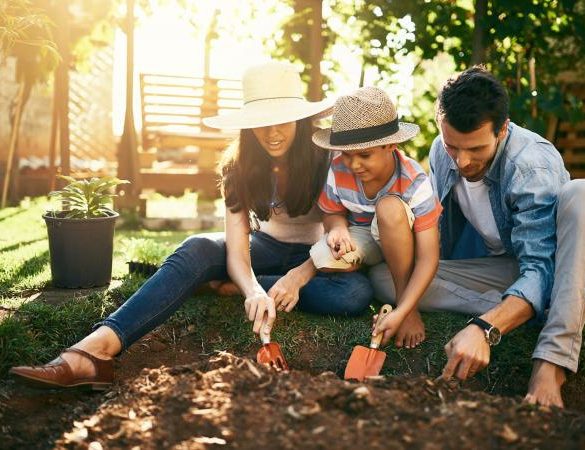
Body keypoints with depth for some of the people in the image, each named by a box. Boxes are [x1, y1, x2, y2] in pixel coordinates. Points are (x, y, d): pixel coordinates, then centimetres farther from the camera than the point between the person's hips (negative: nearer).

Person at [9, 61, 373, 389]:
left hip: (314, 256, 0)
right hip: (265, 247, 1)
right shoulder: (241, 168, -14)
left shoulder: (326, 158, -19)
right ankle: (95, 349, -51)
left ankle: (223, 286, -24)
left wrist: (298, 277, -34)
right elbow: (236, 249, -24)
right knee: (198, 249, -32)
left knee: (356, 293, -37)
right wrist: (253, 290, -46)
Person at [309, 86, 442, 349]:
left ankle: (402, 299, -21)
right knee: (324, 259, -34)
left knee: (390, 207, -38)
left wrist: (402, 312, -42)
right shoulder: (338, 172, -20)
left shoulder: (414, 182, -30)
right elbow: (332, 213, -1)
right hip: (360, 237, 2)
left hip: (401, 241, -2)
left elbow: (428, 258, -31)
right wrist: (337, 226, -28)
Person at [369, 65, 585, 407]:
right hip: (497, 270, 5)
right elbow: (436, 236, 5)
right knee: (383, 274, -16)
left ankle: (553, 360, -45)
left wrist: (484, 329, -51)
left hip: (552, 264, -4)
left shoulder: (534, 166, -27)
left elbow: (540, 269, -35)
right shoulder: (442, 152, -9)